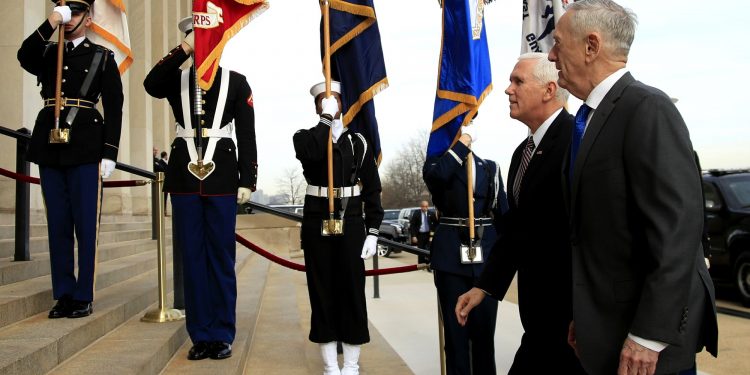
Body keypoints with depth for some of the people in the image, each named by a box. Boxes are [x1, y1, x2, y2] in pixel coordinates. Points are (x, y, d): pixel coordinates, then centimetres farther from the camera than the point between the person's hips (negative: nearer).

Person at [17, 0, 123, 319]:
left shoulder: (103, 57, 6)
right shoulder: (47, 53, 17)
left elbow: (114, 108, 0)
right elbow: (24, 57, -7)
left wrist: (109, 154, -7)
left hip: (85, 148, -4)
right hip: (50, 147, 4)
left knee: (86, 224, -2)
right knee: (57, 223, 6)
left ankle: (84, 297, 6)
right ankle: (64, 294, 14)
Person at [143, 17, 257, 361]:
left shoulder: (236, 82, 7)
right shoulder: (176, 79, 11)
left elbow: (247, 136, 3)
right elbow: (151, 85, -13)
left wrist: (247, 180, -4)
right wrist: (183, 50, -14)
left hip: (222, 176, -2)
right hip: (184, 176, 2)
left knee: (221, 257, 3)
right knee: (192, 257, 5)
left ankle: (222, 335, 13)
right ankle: (200, 335, 15)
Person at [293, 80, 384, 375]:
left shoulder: (358, 142, 6)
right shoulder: (305, 137, 4)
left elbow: (372, 190, 4)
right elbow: (312, 153, -23)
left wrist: (373, 232, -2)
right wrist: (326, 118, -16)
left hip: (351, 224, 1)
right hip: (317, 224, 0)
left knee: (352, 292, 2)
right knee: (322, 293, 4)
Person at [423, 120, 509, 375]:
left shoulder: (490, 168, 11)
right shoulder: (437, 163, 4)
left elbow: (503, 212, 11)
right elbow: (436, 174, -22)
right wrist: (462, 141, -13)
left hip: (486, 254, 2)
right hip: (451, 254, -2)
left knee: (484, 326, 7)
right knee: (455, 326, 6)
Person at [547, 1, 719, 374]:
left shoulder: (647, 108, -16)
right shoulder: (589, 119, 11)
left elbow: (678, 225, -22)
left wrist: (649, 336, -22)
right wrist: (585, 316, 13)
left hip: (646, 329, -8)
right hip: (608, 324, 8)